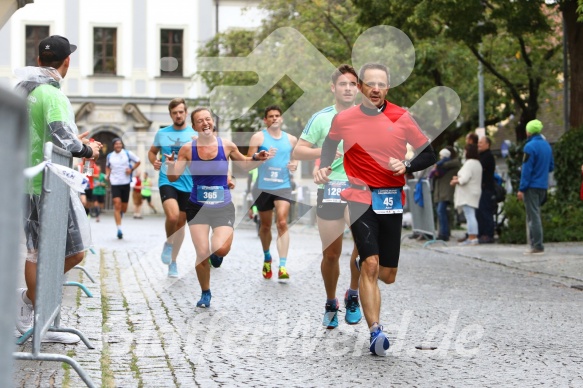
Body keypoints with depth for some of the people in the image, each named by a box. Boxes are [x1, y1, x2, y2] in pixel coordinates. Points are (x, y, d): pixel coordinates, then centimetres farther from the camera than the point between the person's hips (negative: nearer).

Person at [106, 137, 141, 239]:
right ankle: (119, 229, -15)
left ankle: (120, 214, 46)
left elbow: (138, 161, 11)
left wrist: (131, 169, -5)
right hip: (115, 183, 0)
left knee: (124, 207, 7)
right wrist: (107, 174, 6)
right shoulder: (110, 156, 7)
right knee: (117, 205, -15)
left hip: (126, 183, 0)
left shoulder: (128, 154, 2)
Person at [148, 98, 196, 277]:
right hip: (167, 181, -1)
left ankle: (173, 262, 26)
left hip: (188, 184, 2)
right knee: (172, 216, -25)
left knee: (181, 222, 10)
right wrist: (154, 162, -2)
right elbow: (152, 151, 19)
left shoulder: (195, 134, 0)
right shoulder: (162, 133, 3)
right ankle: (168, 243, 6)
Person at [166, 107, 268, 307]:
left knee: (220, 250, -19)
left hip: (223, 207, 0)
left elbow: (242, 161, 14)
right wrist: (171, 165, -24)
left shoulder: (227, 146, -5)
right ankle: (205, 294, 18)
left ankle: (227, 237, 19)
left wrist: (256, 158, -5)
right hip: (197, 207, 1)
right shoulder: (188, 149, -6)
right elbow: (173, 178, -3)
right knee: (202, 254, -5)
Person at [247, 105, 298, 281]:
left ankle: (283, 266, -20)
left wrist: (294, 165, 0)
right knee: (265, 226, 13)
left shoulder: (291, 139, 9)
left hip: (283, 187, 0)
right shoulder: (258, 137, 0)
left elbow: (295, 158, 23)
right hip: (263, 187, 0)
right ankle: (267, 258, 38)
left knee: (282, 223, -15)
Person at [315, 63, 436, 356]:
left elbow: (429, 155, 7)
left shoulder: (401, 118, 0)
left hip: (392, 201, 2)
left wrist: (406, 166, -12)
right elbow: (330, 144, 22)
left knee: (388, 275, 7)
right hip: (360, 200, -2)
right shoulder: (344, 119, 1)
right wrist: (324, 168, 4)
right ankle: (375, 331, -20)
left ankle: (363, 269, 42)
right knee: (371, 265, -19)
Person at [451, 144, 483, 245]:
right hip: (474, 192, 10)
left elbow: (464, 179, -21)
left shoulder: (469, 163, -15)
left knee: (469, 215, -11)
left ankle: (472, 238, -15)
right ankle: (472, 237, 10)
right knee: (471, 216, 11)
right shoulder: (478, 163, 17)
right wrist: (458, 178, 16)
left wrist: (455, 181, -4)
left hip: (468, 194, -10)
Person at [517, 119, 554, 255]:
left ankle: (537, 246, -7)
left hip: (532, 186, -8)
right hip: (543, 186, 8)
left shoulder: (530, 146, -14)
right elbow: (551, 166, 16)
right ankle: (535, 244, 18)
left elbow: (526, 170, -16)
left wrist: (521, 189, -14)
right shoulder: (547, 145, 10)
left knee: (533, 216, -5)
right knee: (534, 215, 16)